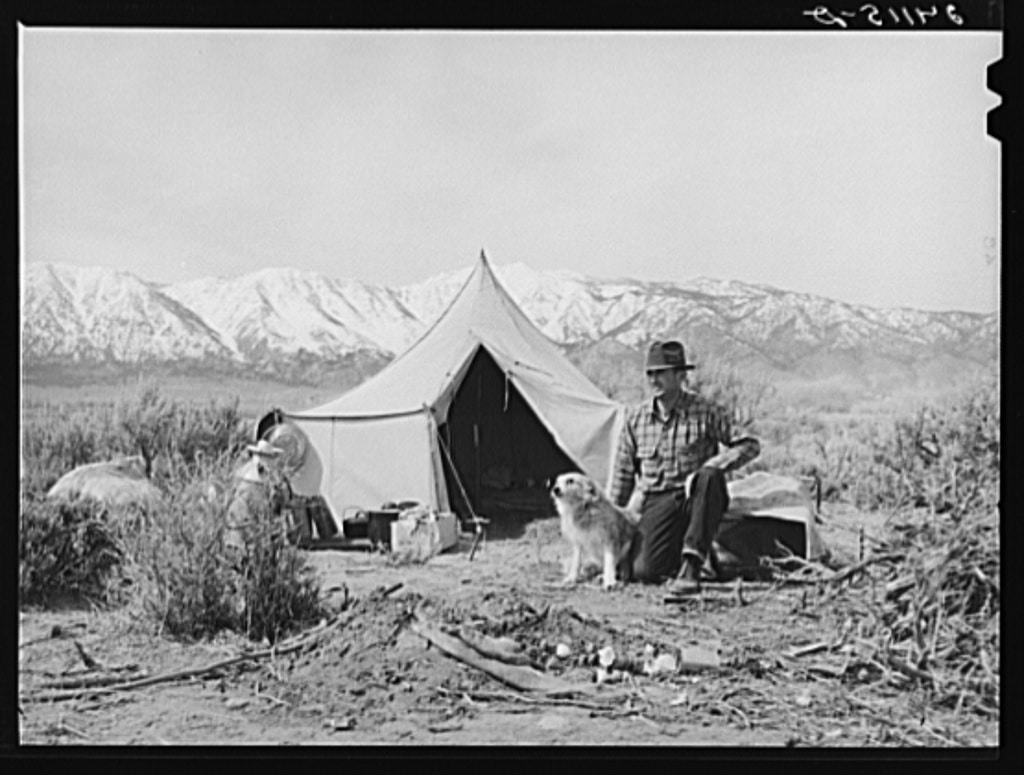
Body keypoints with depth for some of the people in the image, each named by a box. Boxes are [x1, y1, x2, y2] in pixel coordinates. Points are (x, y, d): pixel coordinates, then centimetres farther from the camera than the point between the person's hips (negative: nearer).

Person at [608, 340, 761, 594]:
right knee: (644, 571, -21)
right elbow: (623, 474, 11)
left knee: (710, 477, -38)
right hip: (658, 502, 2)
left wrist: (709, 468, -23)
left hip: (698, 498, -2)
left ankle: (691, 565, -35)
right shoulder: (636, 418, 3)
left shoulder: (705, 412, -7)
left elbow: (749, 445, -8)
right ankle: (675, 558, 17)